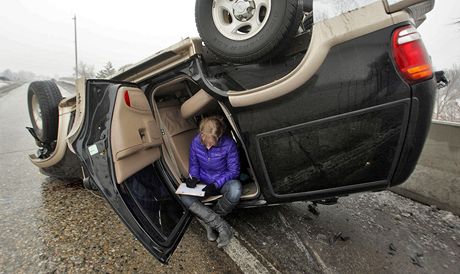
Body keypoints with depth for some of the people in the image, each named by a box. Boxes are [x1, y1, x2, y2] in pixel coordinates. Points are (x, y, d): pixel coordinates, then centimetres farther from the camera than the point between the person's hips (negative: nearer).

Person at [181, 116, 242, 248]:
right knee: (186, 199, -25)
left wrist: (216, 185, -24)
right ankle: (222, 226, -22)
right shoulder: (195, 142, -13)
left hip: (223, 182, -2)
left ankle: (209, 221, -9)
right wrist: (194, 177, -16)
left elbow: (234, 171, -13)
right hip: (204, 183, 3)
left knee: (235, 190, -37)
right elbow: (193, 164, 4)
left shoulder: (228, 144, -22)